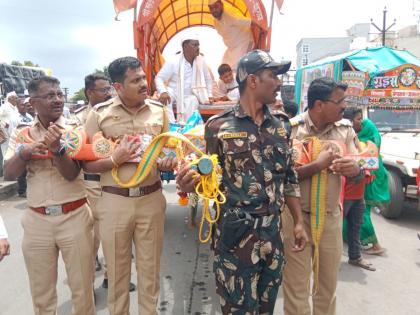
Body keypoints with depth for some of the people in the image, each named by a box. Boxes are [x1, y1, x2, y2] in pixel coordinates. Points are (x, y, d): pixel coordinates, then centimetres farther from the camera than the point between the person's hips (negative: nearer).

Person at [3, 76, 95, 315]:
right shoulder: (22, 134, 5)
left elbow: (71, 173, -12)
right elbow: (8, 174, 0)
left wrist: (57, 148, -30)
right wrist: (24, 153, -18)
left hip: (74, 217, -2)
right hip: (37, 220, 2)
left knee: (82, 288, 10)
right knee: (41, 293, 16)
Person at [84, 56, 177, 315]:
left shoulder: (159, 110, 2)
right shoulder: (100, 114, -6)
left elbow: (168, 153, 12)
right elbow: (88, 164, -4)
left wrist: (168, 163, -10)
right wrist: (116, 159, -20)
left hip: (152, 199, 2)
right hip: (114, 201, -1)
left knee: (150, 268, 16)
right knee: (117, 270, 15)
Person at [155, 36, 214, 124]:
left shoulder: (201, 61, -3)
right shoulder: (173, 62, -14)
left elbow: (208, 79, 12)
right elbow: (159, 78, -13)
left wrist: (210, 95, 2)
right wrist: (163, 92, -32)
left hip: (188, 96, 2)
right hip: (172, 93, -2)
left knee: (193, 101, -32)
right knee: (163, 99, -33)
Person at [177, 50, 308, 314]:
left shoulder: (281, 127, 7)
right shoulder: (219, 126, -7)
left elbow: (289, 178, 11)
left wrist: (299, 222, 9)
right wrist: (190, 185, -25)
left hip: (272, 234, 5)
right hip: (235, 234, -5)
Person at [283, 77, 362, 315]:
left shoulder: (345, 128, 1)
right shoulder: (290, 129, -13)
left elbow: (359, 175, 3)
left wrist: (355, 170, -19)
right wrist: (318, 165, -22)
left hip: (331, 217, 4)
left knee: (329, 285, 20)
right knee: (296, 287, 9)